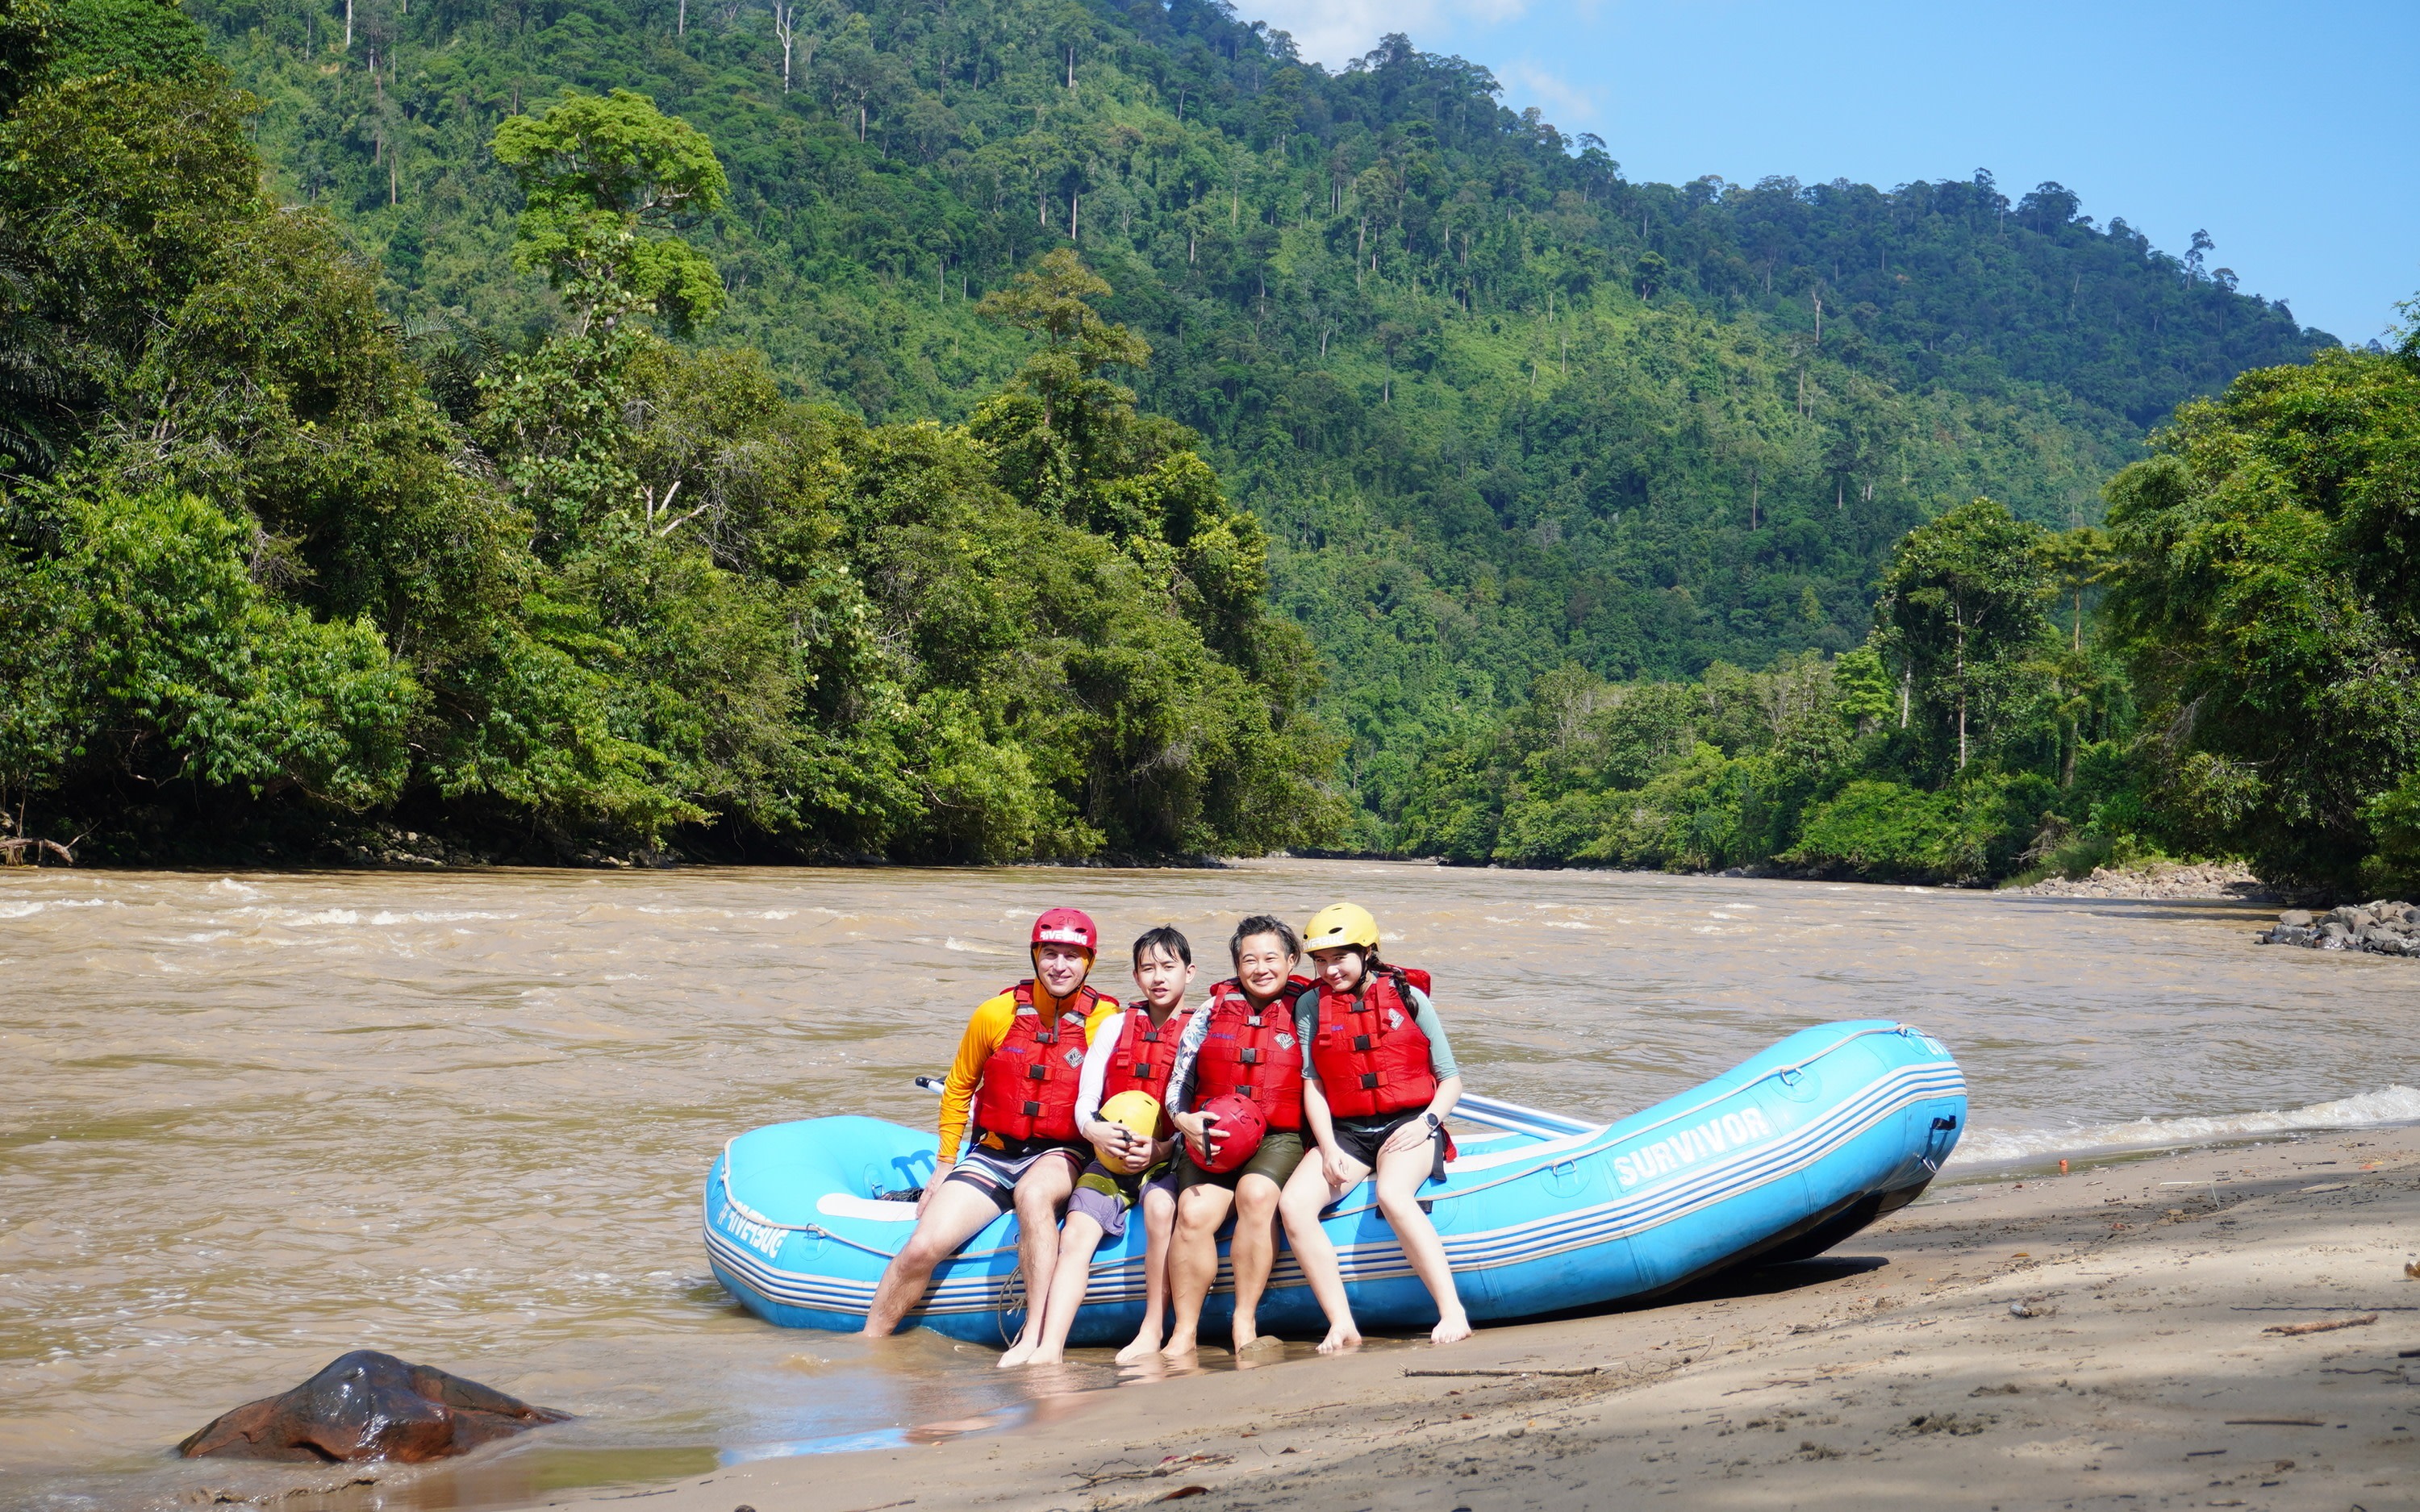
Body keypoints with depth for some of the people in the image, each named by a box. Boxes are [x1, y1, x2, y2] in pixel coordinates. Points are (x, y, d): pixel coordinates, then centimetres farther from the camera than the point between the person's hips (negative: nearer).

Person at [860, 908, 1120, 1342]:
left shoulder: (1107, 1021, -5)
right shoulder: (996, 1014, 0)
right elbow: (959, 1087, 13)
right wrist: (944, 1165, 12)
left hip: (1062, 1156, -2)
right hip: (992, 1154, 2)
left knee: (1032, 1193, -39)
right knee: (923, 1247, -17)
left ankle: (1037, 1336, -40)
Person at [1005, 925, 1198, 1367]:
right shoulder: (1115, 1027, 14)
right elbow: (1084, 1102, 10)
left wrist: (1159, 1149, -17)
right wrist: (1096, 1131, -12)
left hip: (1169, 1159, -3)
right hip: (1111, 1157, 3)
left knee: (1160, 1205, -35)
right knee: (1075, 1234, -21)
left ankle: (1152, 1333, -27)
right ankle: (1050, 1348, -31)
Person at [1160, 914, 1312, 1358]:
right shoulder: (1212, 1013, 14)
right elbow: (1178, 1085, 12)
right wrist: (1186, 1122, -7)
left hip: (1279, 1138, -1)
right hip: (1210, 1140, 2)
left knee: (1256, 1193, -34)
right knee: (1194, 1213, -26)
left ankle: (1245, 1322, -26)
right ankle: (1183, 1334, -18)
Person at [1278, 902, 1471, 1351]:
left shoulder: (1408, 997, 4)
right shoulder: (1311, 1006, 9)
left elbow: (1450, 1079, 5)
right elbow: (1313, 1085, 5)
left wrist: (1427, 1122, -13)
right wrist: (1328, 1148, -9)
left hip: (1409, 1125, -3)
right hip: (1346, 1132, 3)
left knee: (1392, 1194, -36)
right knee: (1293, 1204, -25)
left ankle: (1453, 1311, -35)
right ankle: (1342, 1325, -24)